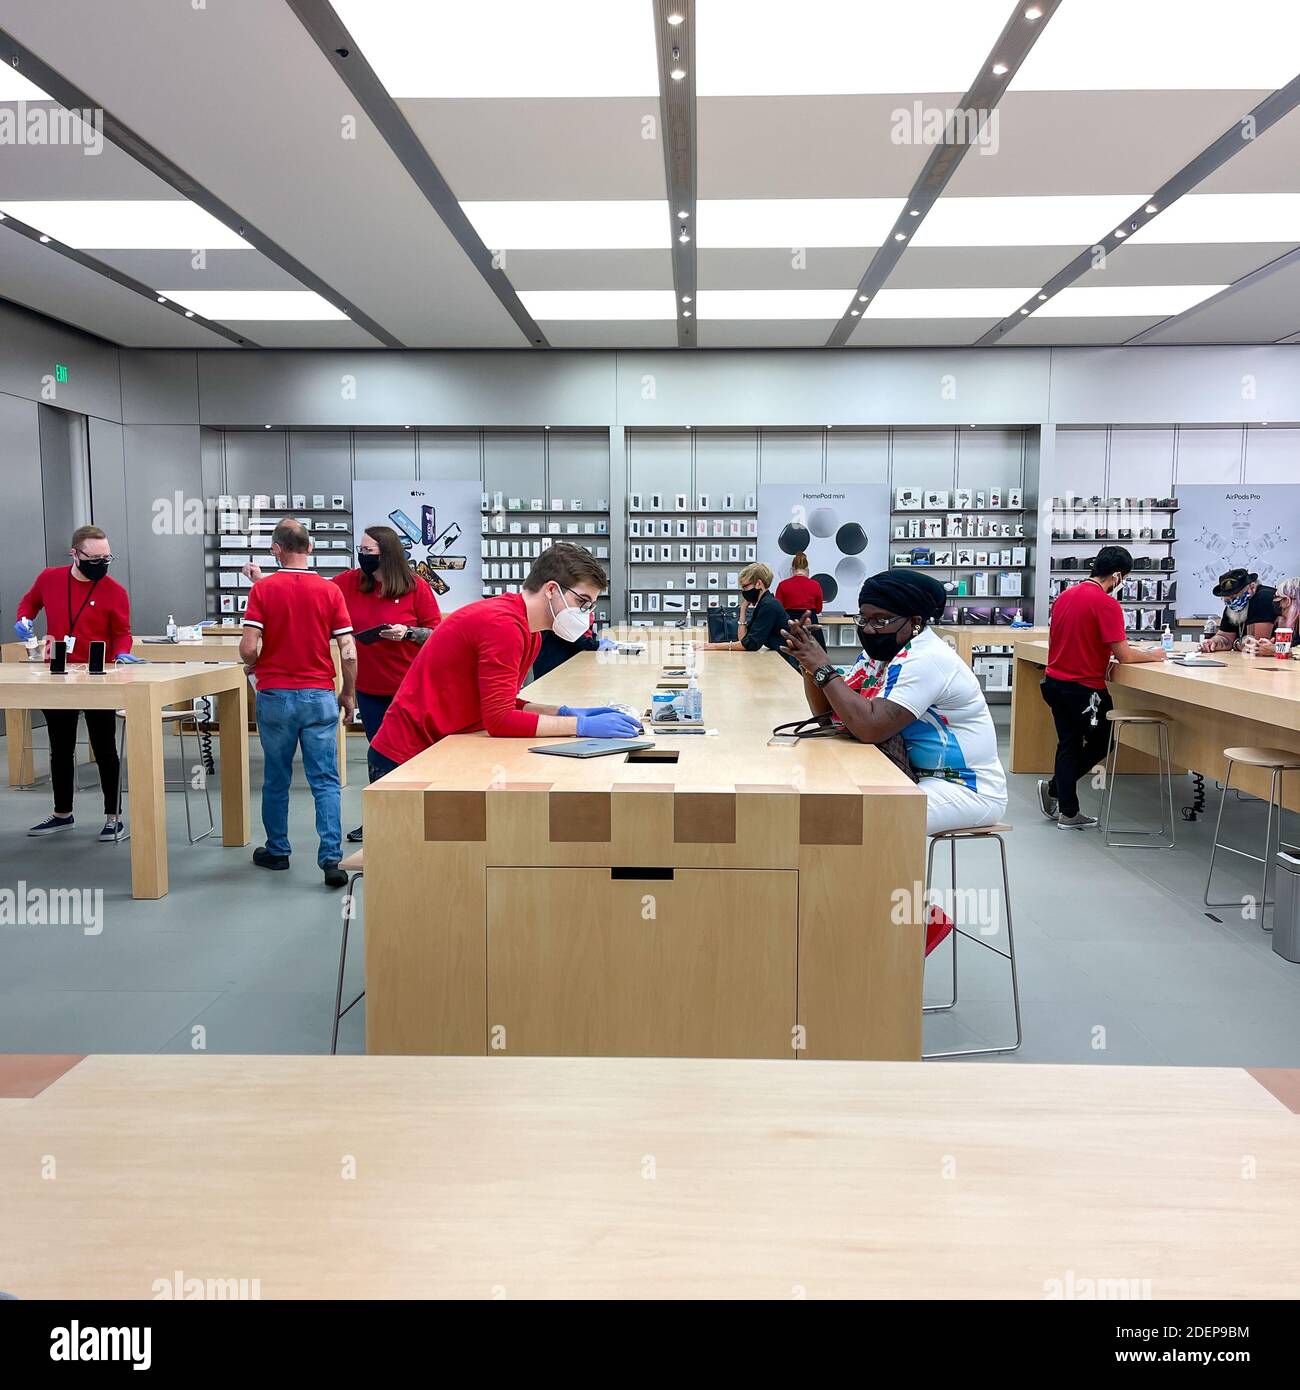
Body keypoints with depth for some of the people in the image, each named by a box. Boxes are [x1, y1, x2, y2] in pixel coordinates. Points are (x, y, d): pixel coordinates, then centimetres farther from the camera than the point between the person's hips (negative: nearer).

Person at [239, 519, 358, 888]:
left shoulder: (263, 589, -6)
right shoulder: (330, 590, -3)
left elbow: (248, 647, -12)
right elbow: (349, 652, -5)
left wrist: (253, 668, 11)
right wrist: (348, 694, 8)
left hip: (274, 694, 0)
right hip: (320, 695, 0)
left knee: (276, 779, 15)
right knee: (325, 780, 1)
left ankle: (277, 851, 27)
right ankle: (331, 858, -8)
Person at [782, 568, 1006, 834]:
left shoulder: (926, 659, -22)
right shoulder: (880, 650, 5)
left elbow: (871, 728, -33)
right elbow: (827, 711, 4)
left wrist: (823, 668, -26)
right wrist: (810, 662, -12)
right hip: (914, 776, 9)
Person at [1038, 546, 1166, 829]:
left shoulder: (1065, 595, 7)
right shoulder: (1107, 604, -17)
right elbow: (1124, 655, -17)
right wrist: (1152, 655, 2)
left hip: (1054, 682, 7)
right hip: (1085, 689, -7)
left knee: (1068, 744, 13)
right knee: (1102, 742, 13)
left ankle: (1068, 812, 15)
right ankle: (1054, 788, 10)